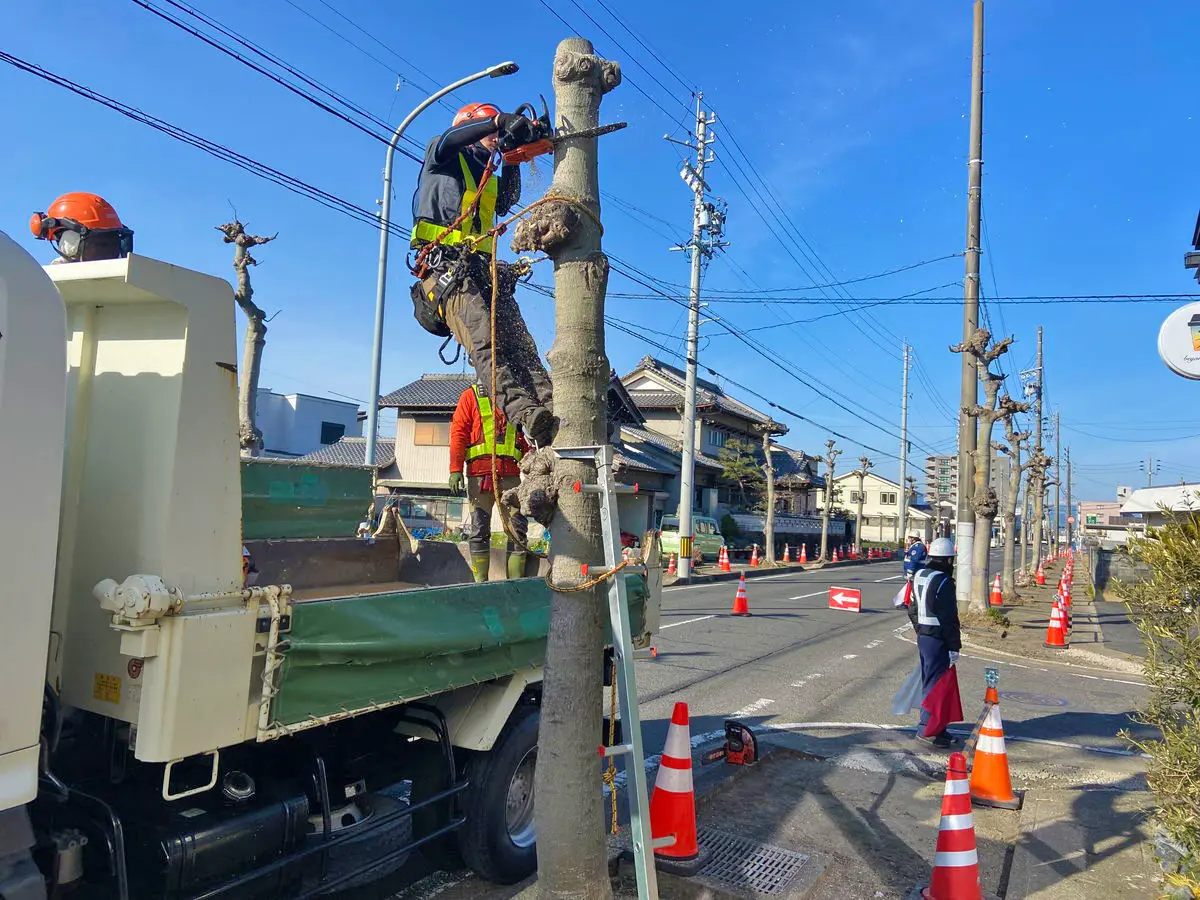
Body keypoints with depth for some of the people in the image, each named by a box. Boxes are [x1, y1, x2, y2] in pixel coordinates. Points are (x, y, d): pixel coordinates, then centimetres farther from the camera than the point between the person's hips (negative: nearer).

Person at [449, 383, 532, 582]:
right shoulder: (471, 396, 10)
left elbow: (524, 438, 22)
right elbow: (458, 432, 2)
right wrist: (455, 469, -9)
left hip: (511, 474, 3)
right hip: (480, 473, -3)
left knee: (518, 528, -2)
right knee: (479, 530, -1)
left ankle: (516, 581, 2)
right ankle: (481, 581, 5)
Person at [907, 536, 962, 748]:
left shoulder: (919, 576, 10)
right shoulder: (943, 581, -18)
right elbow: (949, 618, -18)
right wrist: (954, 647, -13)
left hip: (923, 636, 9)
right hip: (938, 639, -9)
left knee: (929, 680, 16)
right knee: (936, 682, -3)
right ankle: (927, 728, 0)